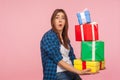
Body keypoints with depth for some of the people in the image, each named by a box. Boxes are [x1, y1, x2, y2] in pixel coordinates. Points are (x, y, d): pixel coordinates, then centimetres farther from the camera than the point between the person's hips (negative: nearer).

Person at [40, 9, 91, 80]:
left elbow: (72, 58, 12)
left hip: (71, 72, 7)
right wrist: (78, 72, -22)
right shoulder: (48, 37, -10)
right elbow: (58, 60, -17)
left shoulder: (65, 37, 13)